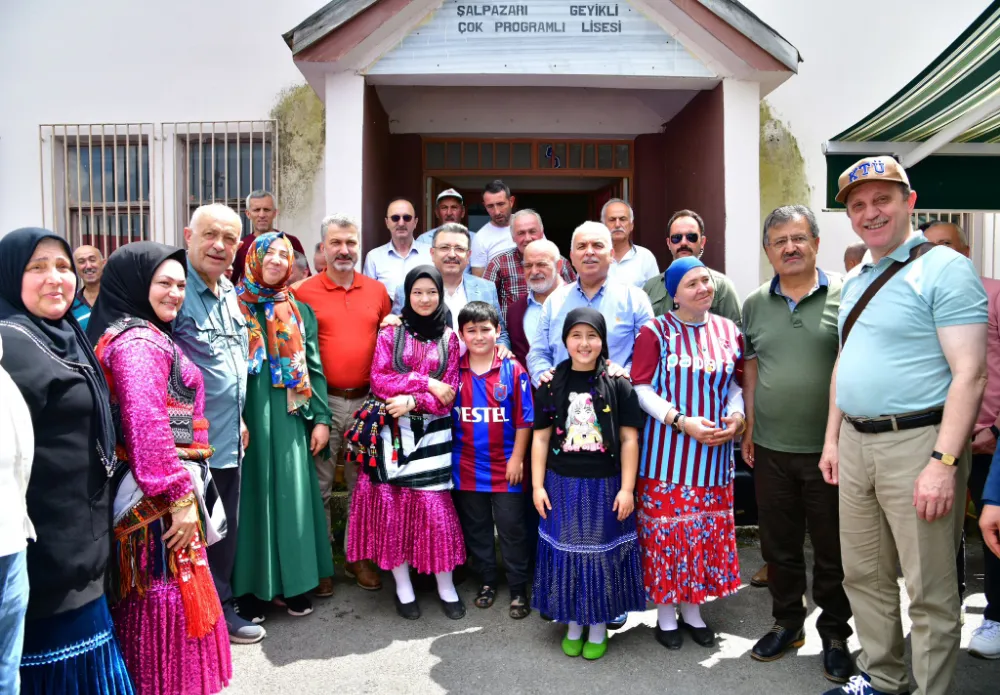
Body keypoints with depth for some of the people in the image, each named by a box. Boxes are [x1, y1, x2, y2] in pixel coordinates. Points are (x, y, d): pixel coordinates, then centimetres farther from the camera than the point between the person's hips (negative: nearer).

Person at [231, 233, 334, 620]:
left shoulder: (300, 311, 12)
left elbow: (313, 368, 10)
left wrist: (320, 418, 3)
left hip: (289, 418, 2)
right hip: (247, 415, -2)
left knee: (292, 495, 6)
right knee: (253, 496, 3)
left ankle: (294, 584, 18)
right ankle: (251, 587, 15)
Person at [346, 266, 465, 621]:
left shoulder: (449, 338, 7)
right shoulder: (391, 332, 6)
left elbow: (448, 394, 0)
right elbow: (379, 380, -4)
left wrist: (412, 401, -16)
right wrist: (426, 382, -12)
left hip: (431, 432, 0)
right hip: (391, 431, 0)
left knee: (434, 505, -3)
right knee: (391, 503, 0)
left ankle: (446, 587, 12)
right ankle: (403, 587, 14)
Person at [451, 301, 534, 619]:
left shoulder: (513, 370, -8)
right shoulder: (453, 370, -3)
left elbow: (524, 419, -6)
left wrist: (517, 458, -7)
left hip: (505, 466, -2)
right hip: (466, 467, 2)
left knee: (512, 528, 7)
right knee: (475, 527, 16)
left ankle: (518, 588, 23)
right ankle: (486, 581, 34)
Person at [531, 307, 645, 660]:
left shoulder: (618, 384, -4)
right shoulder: (551, 385, 0)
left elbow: (629, 439, -4)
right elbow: (541, 437, 3)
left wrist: (627, 488, -7)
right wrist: (538, 486, -1)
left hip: (605, 485, -1)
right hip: (562, 485, 2)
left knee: (602, 553, 9)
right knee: (566, 551, 11)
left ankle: (598, 627, 27)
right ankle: (572, 624, 29)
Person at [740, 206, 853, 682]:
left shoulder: (844, 296, -6)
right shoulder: (754, 304, 7)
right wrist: (749, 429, 9)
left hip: (829, 449, -3)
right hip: (771, 450, 4)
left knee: (832, 550, 10)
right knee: (778, 546, 16)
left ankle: (835, 635, 29)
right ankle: (787, 622, 35)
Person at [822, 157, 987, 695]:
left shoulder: (943, 268, -9)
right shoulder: (855, 280, 14)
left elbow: (970, 372, -16)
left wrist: (944, 462, -22)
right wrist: (832, 439, 16)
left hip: (917, 442, -7)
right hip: (855, 444, 8)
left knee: (930, 590, 4)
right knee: (864, 575, 17)